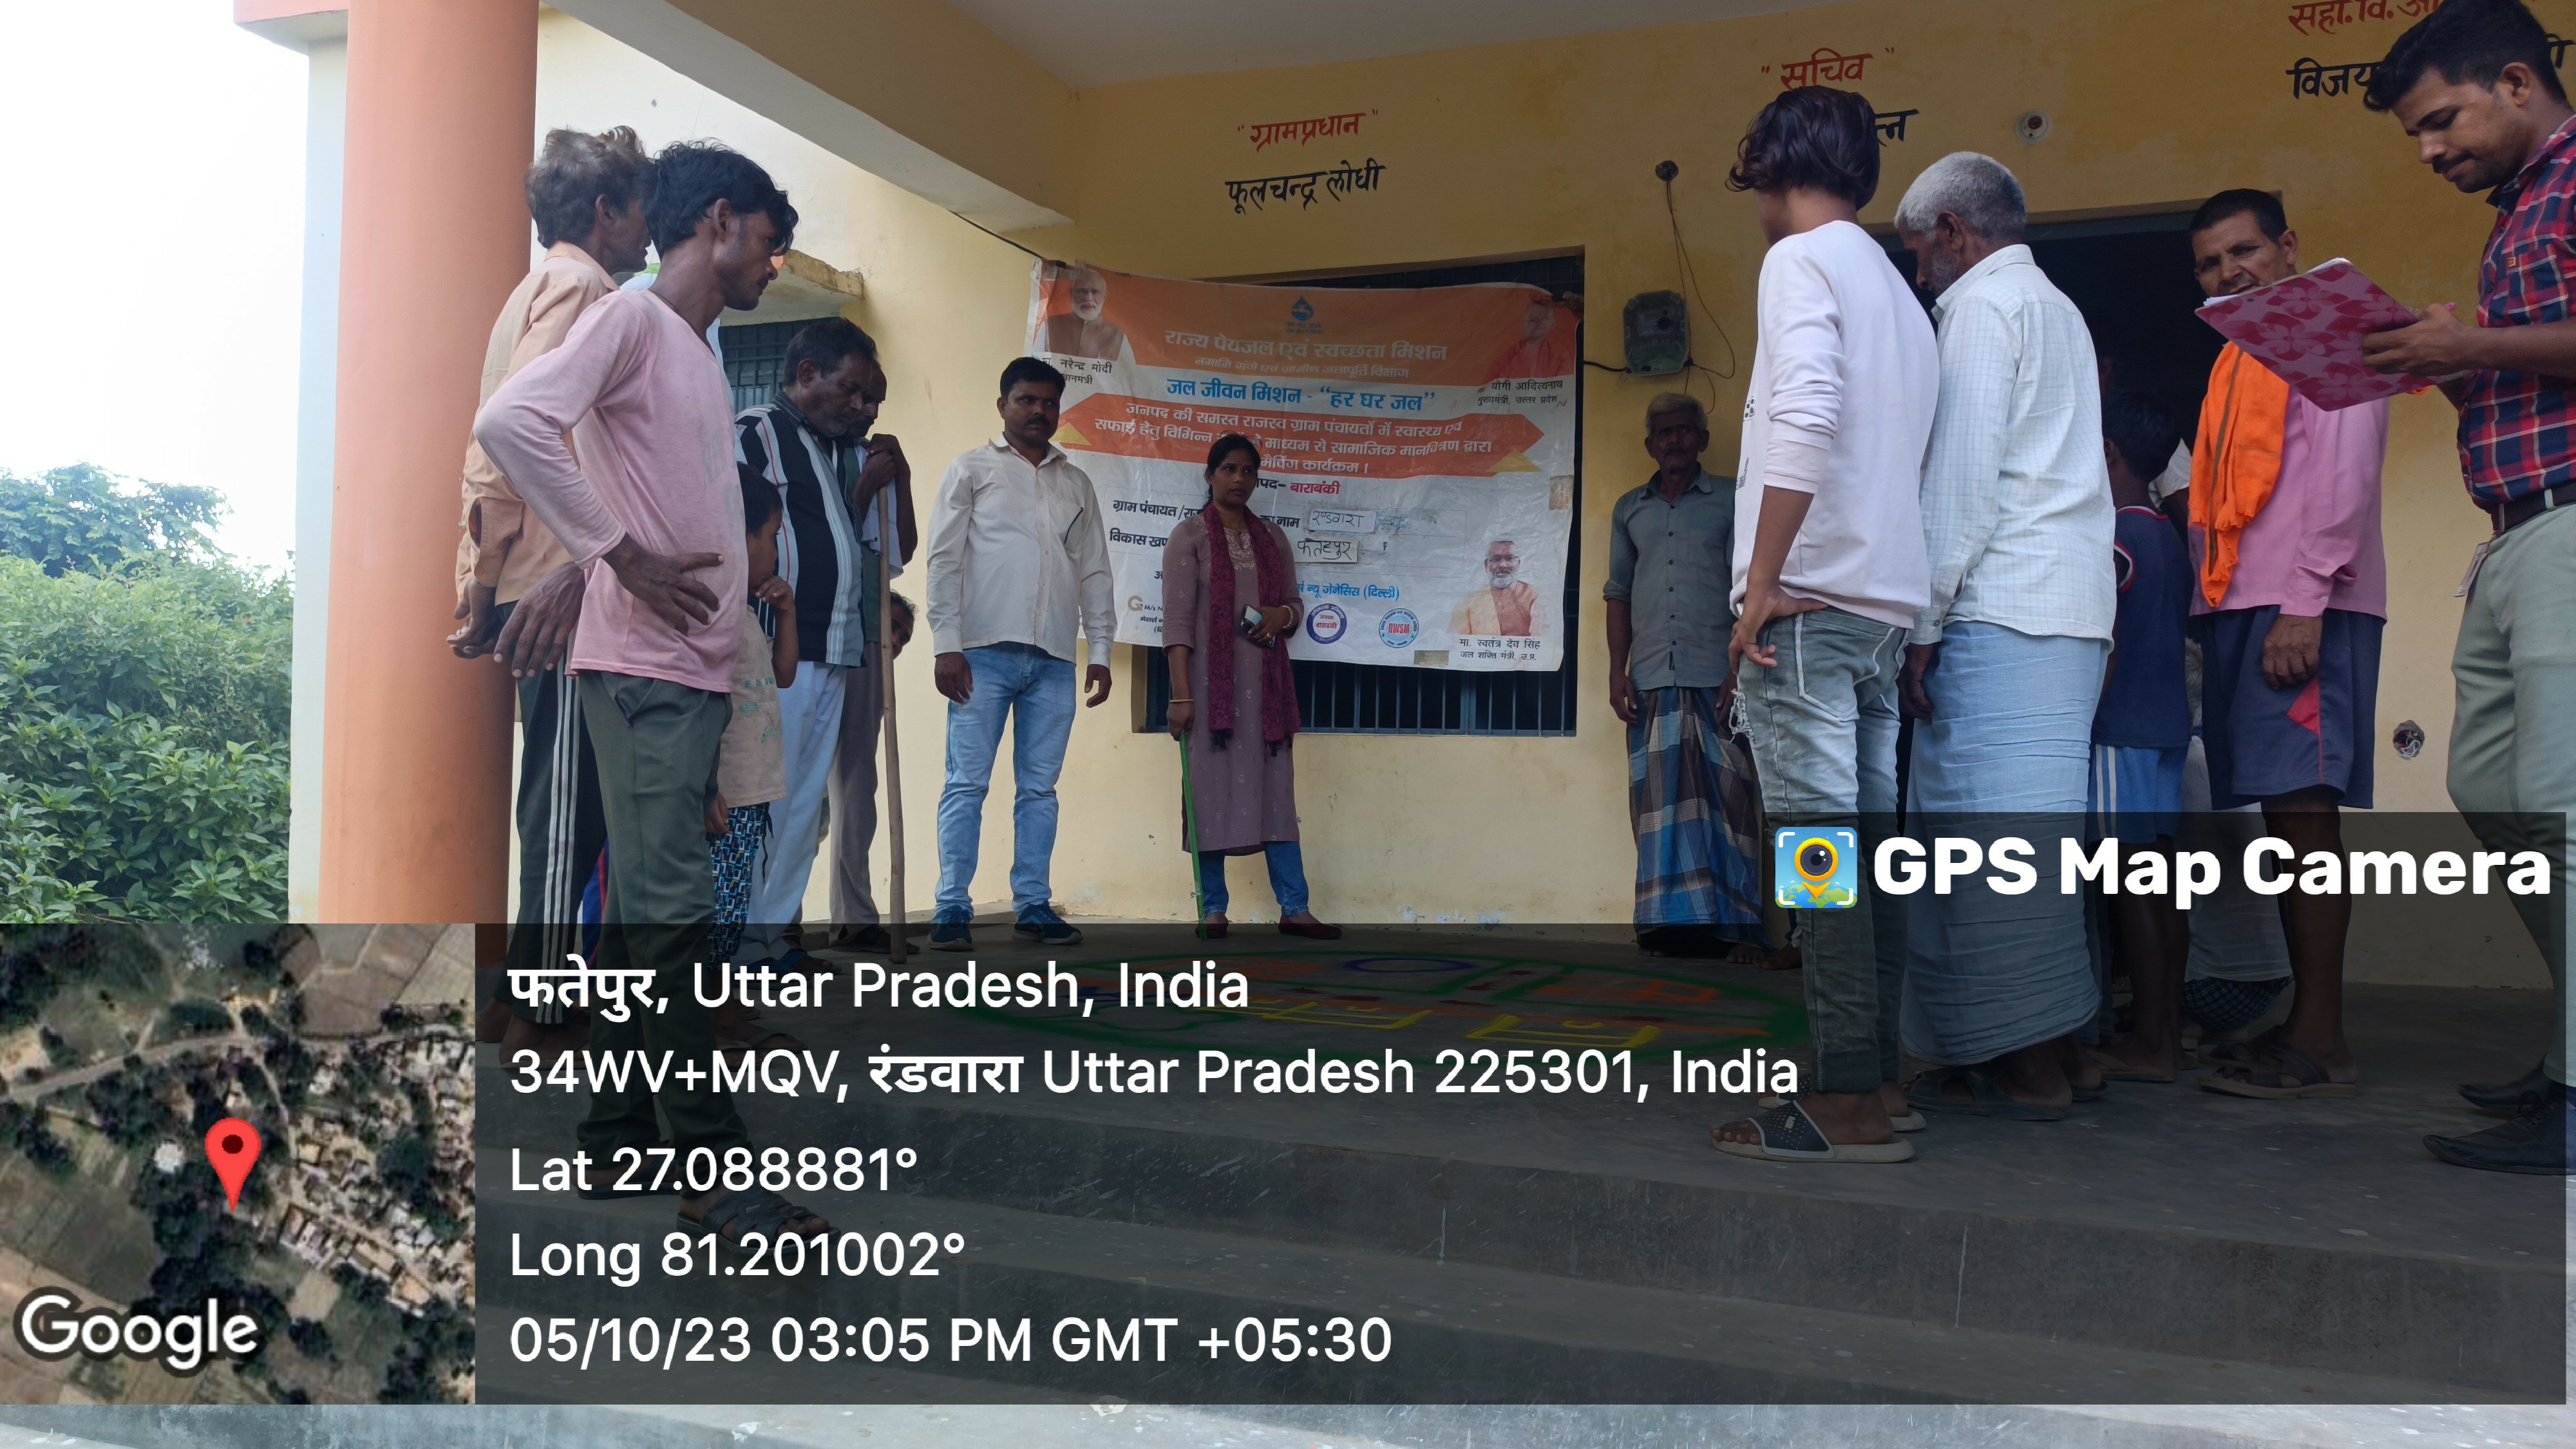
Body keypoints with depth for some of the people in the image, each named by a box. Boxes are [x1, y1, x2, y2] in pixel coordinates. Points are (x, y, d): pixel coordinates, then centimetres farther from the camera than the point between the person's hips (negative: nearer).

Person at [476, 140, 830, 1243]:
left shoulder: (699, 355, 22)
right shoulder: (630, 319, -6)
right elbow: (509, 421, -20)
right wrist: (624, 556, -18)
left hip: (698, 668, 9)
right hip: (644, 665, -9)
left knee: (643, 906, 11)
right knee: (671, 909, -10)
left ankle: (618, 1133, 20)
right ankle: (715, 1170, -9)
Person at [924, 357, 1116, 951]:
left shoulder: (1077, 484, 18)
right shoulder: (972, 469, 7)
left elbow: (1095, 572, 17)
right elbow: (944, 560, 0)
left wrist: (1100, 651, 8)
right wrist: (947, 645, -9)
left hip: (1054, 658, 4)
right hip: (985, 653, -3)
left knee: (1040, 786, 5)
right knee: (968, 783, -4)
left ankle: (1032, 904, 11)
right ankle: (953, 908, 0)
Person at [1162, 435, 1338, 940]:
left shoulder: (1272, 538, 14)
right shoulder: (1190, 535, -1)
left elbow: (1296, 603, 19)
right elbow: (1177, 619, -8)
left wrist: (1282, 615, -6)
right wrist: (1181, 694, -15)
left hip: (1266, 680, 4)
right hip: (1212, 678, -4)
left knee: (1276, 791, 4)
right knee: (1211, 788, -1)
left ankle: (1295, 909, 6)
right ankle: (1213, 909, 7)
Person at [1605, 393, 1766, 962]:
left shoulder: (1730, 502, 9)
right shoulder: (1630, 509, 17)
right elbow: (1617, 592, 16)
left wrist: (1740, 670, -6)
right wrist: (1618, 671, 6)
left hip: (1715, 678, -3)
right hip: (1652, 680, 3)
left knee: (1725, 798, -5)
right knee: (1660, 799, -1)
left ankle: (1738, 925, -4)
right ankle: (1673, 922, 1)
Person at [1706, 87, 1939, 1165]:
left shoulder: (1803, 262, -2)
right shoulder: (1899, 292, 25)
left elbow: (1807, 417, -19)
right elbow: (1899, 452, 20)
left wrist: (1763, 582, -17)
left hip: (1808, 598, -9)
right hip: (1887, 602, 9)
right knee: (1870, 843, 8)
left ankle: (1847, 1103, -8)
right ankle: (1877, 1078, 13)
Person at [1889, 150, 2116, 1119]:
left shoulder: (1981, 306, -3)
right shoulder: (2058, 309, 26)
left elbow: (1963, 480, -12)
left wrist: (1925, 623, -11)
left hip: (2004, 606, -10)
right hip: (2075, 607, 10)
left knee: (1989, 831, -9)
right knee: (2032, 833, 9)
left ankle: (2030, 1065, -7)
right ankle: (2057, 1053, 12)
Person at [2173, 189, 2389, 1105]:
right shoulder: (2235, 362, 26)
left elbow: (2346, 474, -9)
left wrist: (2306, 603, -17)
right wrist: (2210, 606, 11)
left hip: (2304, 608, -8)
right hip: (2235, 608, 8)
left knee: (2303, 806, -12)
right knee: (2279, 813, 5)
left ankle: (2320, 1042, -10)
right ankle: (2303, 1028, 9)